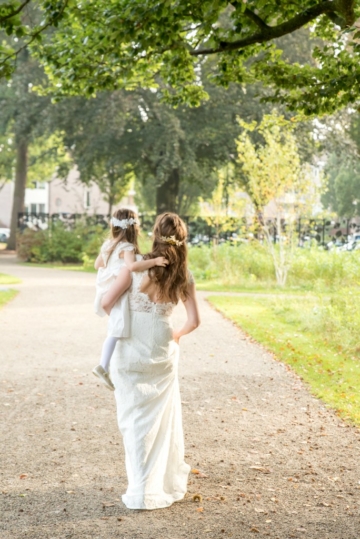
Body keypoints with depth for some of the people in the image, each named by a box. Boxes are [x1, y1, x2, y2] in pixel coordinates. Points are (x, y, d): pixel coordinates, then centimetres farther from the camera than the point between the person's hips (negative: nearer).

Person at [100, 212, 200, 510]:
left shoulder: (137, 267, -10)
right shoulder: (183, 277, -3)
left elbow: (107, 303, -10)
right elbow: (194, 321, -3)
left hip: (131, 350, -2)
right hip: (162, 352, 2)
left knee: (135, 417, 6)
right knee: (163, 416, 18)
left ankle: (143, 488, 8)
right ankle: (168, 480, 30)